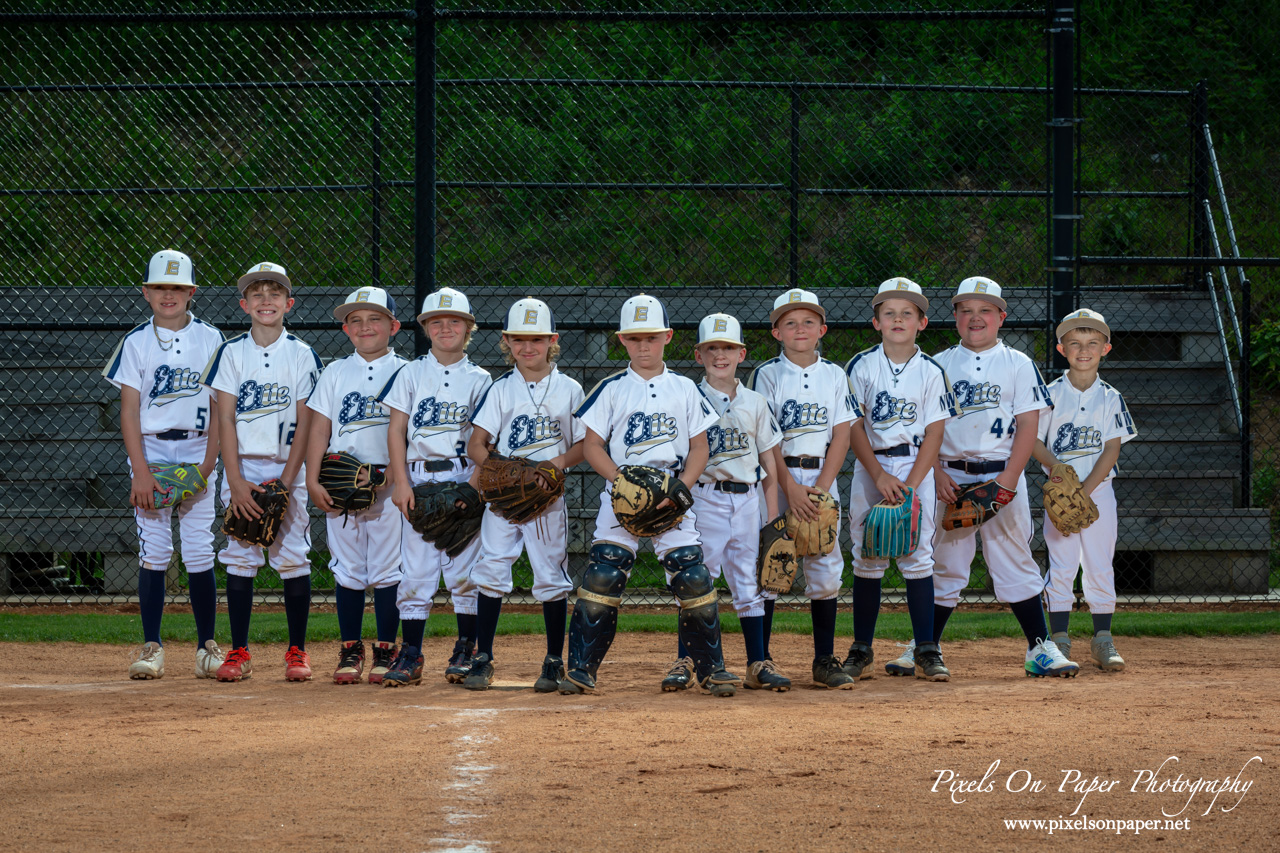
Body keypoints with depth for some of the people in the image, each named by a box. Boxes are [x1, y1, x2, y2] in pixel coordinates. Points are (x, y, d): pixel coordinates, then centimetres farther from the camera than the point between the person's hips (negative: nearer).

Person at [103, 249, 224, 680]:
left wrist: (207, 465, -7)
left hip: (197, 451, 0)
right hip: (150, 451, 0)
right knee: (153, 550, -3)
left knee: (200, 553, -2)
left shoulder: (210, 339, 5)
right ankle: (151, 646, 0)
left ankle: (207, 646, 5)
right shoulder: (137, 343, 4)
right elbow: (129, 410, 0)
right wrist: (140, 472, -10)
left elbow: (219, 407, 3)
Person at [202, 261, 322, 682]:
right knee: (239, 558, -1)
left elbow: (304, 423, -1)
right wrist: (236, 481, -10)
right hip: (242, 468, 1)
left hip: (287, 469, -1)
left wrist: (286, 480, -10)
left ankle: (297, 650, 5)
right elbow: (225, 419, 0)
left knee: (293, 557, -3)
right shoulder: (231, 353, 4)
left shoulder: (302, 355, 1)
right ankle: (239, 652, 2)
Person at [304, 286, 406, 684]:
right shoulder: (335, 373, 10)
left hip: (389, 483, -2)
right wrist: (313, 480, -3)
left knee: (386, 568, -1)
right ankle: (350, 651, 11)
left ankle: (386, 651, 7)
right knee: (347, 568, 4)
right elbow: (319, 429, 7)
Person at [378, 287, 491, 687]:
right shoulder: (410, 374, 9)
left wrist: (474, 483, -10)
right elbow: (396, 430, 6)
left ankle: (466, 650, 9)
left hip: (464, 479, -1)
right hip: (418, 480, 1)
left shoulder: (480, 380, 7)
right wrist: (400, 482, -4)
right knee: (415, 568, -2)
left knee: (466, 566, -2)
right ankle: (410, 655, 0)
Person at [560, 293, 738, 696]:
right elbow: (592, 444, 3)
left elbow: (699, 447, 8)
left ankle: (710, 667, 4)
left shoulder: (684, 389, 9)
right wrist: (622, 482, -12)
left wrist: (680, 488, -8)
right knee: (602, 575, -11)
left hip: (673, 493, 1)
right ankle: (581, 669, -5)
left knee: (694, 577, -7)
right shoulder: (612, 389, 6)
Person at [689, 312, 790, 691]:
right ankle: (686, 662, 2)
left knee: (750, 584, 5)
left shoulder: (755, 403, 10)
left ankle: (758, 665, 7)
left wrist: (772, 514, 8)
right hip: (706, 499, -4)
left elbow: (769, 461, 12)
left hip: (747, 500, 4)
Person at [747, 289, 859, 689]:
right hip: (776, 478, -3)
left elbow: (842, 435, 3)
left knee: (826, 571, 1)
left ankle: (824, 660, 6)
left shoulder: (834, 376, 8)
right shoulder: (767, 375, 0)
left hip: (822, 479, 3)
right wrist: (790, 487, -16)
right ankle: (760, 660, 0)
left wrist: (821, 487, -9)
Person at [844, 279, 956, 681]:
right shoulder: (861, 366, 1)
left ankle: (927, 651, -2)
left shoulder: (931, 372, 1)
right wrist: (880, 476, -13)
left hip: (917, 468, 0)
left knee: (918, 557, -4)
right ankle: (861, 650, 8)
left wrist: (909, 484, -12)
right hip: (870, 469, 1)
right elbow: (854, 427, -2)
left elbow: (934, 433, -2)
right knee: (867, 560, 2)